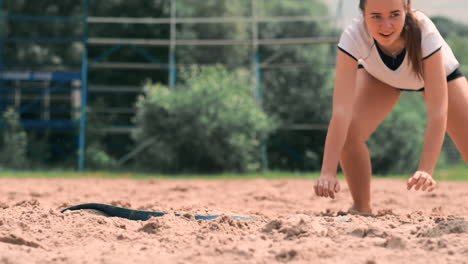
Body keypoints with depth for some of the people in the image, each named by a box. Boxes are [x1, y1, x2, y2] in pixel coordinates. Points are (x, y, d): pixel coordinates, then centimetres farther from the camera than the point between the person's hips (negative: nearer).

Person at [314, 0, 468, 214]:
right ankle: (361, 208, -2)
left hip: (439, 71, -1)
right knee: (349, 132, -23)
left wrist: (426, 170, -53)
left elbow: (437, 112, -43)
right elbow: (341, 110, -44)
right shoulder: (353, 36, -40)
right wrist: (328, 172, -52)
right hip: (379, 76, 1)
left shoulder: (425, 34, -42)